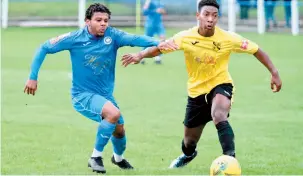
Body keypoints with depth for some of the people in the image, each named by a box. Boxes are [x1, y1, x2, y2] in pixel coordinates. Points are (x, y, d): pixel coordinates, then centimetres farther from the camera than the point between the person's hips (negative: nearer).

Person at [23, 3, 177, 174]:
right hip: (83, 95, -5)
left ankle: (119, 157, 53)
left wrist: (157, 43, -45)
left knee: (119, 129, 18)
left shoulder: (112, 35, -10)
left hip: (106, 94, 5)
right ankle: (96, 157, -13)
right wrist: (33, 77, -10)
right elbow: (44, 48, -8)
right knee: (113, 113, -30)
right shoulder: (75, 38, -15)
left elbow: (134, 38, -27)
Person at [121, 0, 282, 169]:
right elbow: (158, 48, -12)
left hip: (220, 85, -2)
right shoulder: (186, 38, -17)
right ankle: (188, 155, 55)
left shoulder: (228, 38, -19)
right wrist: (140, 55, -31)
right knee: (190, 140, 17)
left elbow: (256, 50, -9)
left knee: (219, 116, -38)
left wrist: (274, 73, -12)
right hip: (197, 90, 2)